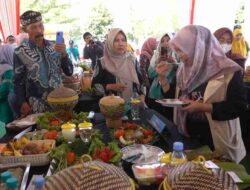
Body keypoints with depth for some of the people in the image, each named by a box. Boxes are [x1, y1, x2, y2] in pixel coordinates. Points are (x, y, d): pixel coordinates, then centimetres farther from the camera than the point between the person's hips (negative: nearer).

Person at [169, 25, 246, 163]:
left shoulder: (228, 71, -14)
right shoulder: (185, 70, 4)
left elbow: (239, 106, -16)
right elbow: (174, 97, 7)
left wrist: (203, 107, -23)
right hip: (189, 135, 5)